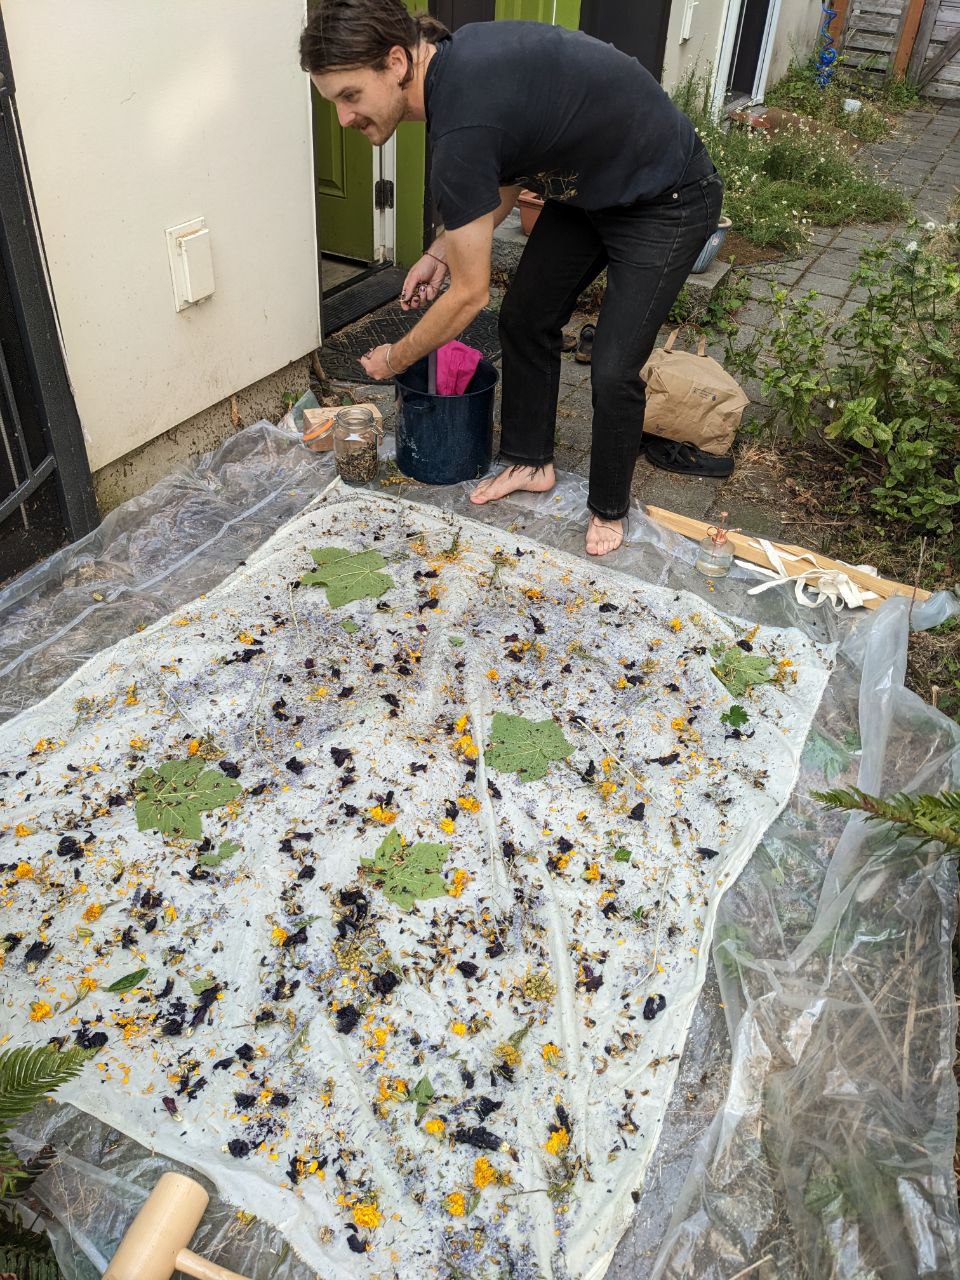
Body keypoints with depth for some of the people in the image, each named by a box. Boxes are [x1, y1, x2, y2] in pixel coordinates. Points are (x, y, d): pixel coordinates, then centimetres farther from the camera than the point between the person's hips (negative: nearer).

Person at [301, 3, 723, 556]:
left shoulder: (462, 128, -34)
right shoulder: (456, 56, -7)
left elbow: (469, 295, -25)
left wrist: (394, 359, -9)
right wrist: (442, 250, 2)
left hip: (667, 204, -9)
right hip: (587, 188, 9)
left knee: (613, 371, -10)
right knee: (525, 319, 9)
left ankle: (611, 509, 14)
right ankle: (532, 460, 28)